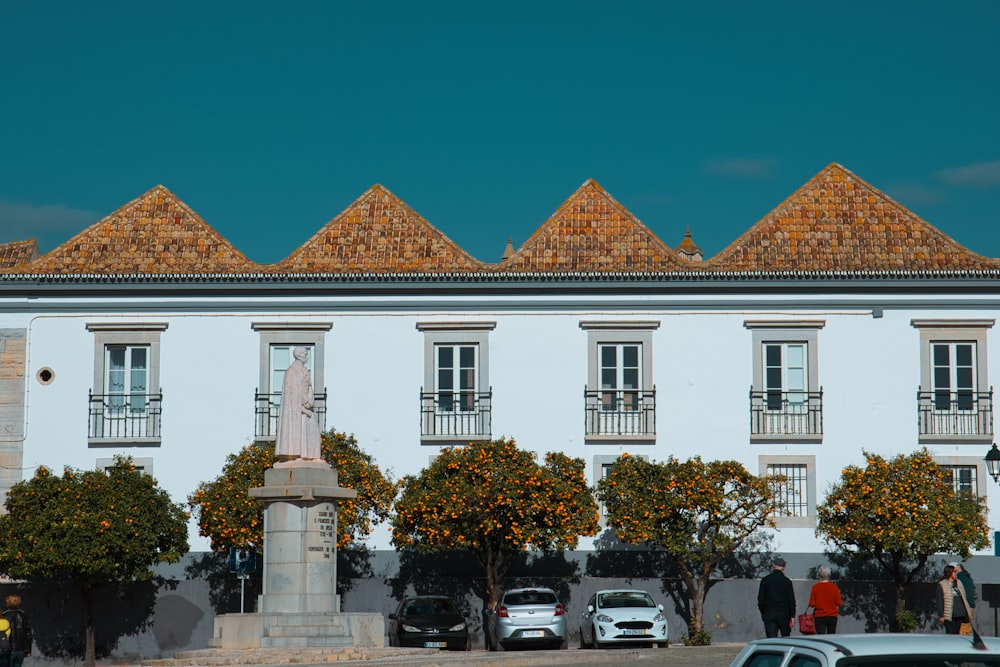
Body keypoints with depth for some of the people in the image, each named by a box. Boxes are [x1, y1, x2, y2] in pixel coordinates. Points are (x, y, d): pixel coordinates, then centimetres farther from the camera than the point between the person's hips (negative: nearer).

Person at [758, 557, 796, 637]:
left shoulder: (765, 580, 1)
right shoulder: (787, 581, -1)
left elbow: (760, 599, 4)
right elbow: (791, 600, -2)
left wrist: (763, 612, 15)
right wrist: (792, 616, 1)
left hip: (769, 614, 0)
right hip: (784, 614, 0)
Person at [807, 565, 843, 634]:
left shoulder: (815, 587, -7)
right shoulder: (834, 587, -5)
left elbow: (811, 604, -6)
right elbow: (839, 604, -4)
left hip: (819, 617, -1)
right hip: (832, 616, 1)